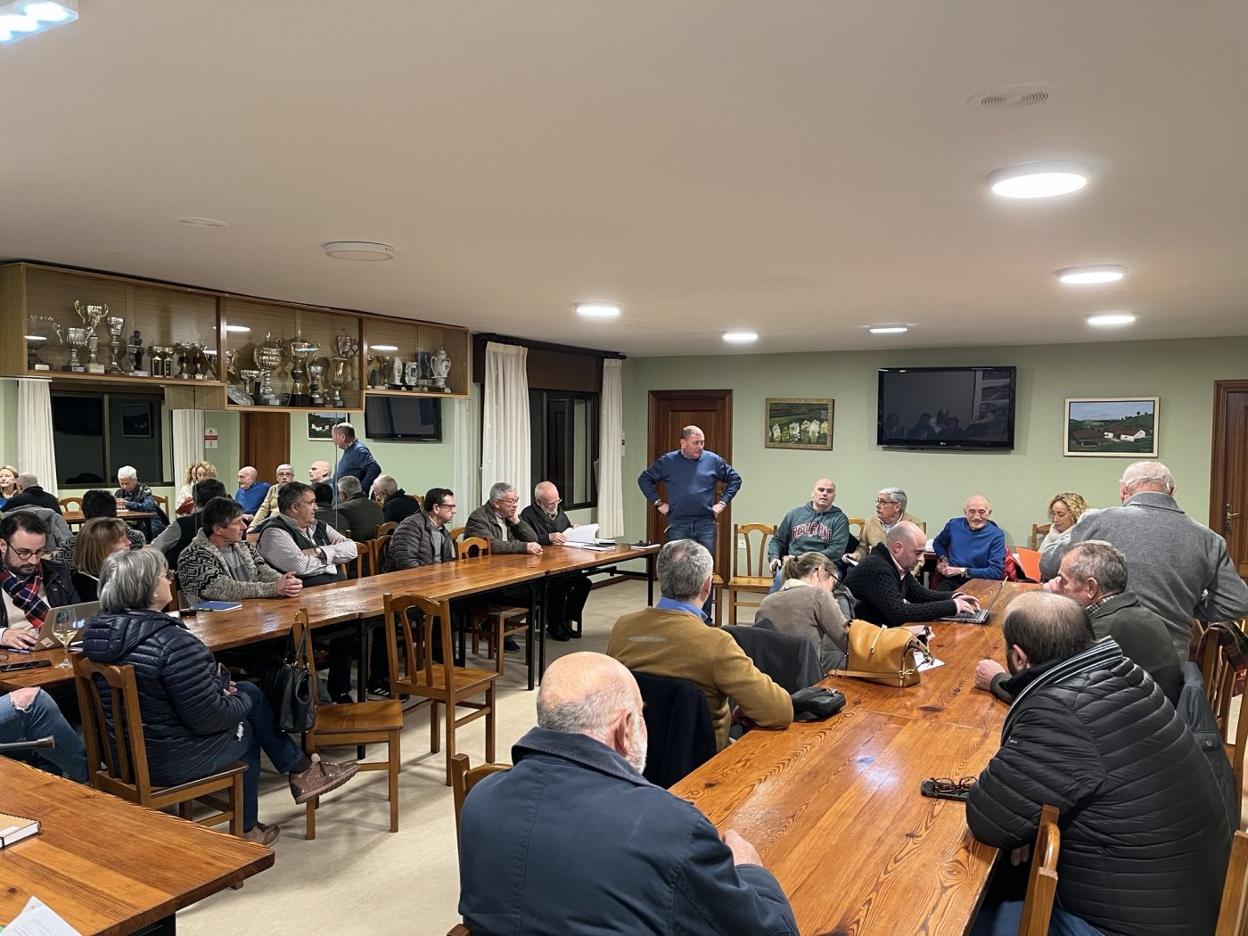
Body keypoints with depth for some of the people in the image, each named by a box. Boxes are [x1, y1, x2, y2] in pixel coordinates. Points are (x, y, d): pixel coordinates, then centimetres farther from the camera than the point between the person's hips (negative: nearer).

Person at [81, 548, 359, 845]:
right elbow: (209, 719, -25)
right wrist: (242, 701, -4)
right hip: (172, 761, -8)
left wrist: (218, 684, 8)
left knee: (249, 690, 17)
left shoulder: (97, 629, -2)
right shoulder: (171, 642, -30)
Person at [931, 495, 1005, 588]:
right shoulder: (954, 524, 8)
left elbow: (996, 572, -9)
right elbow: (937, 543, 30)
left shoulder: (996, 535, -3)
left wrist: (961, 571, -11)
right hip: (950, 581, 2)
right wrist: (944, 559, 9)